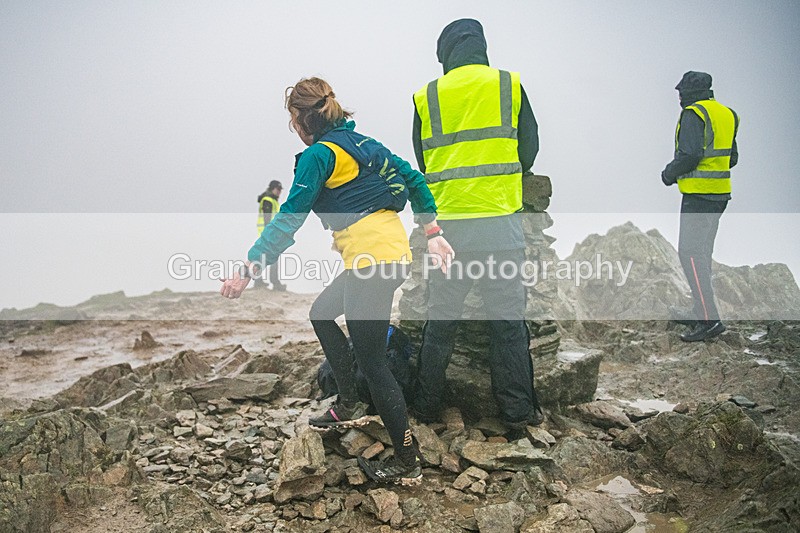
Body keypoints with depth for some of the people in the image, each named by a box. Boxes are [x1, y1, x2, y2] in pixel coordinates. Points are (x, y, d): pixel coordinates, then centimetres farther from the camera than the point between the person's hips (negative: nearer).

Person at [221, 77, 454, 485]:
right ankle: (348, 405, 29)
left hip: (372, 259, -10)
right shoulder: (361, 141, 18)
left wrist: (248, 270, -10)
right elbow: (413, 179, 16)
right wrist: (432, 234, 15)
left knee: (372, 362, -2)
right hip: (394, 249, 10)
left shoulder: (319, 154, -7)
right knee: (321, 313, 25)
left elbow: (289, 219, -13)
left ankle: (407, 462, 6)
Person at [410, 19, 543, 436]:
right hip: (500, 224, -1)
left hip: (447, 225, 2)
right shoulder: (509, 85, 3)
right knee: (508, 322, 6)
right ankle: (517, 411, 13)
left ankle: (426, 405, 21)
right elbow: (529, 150, 10)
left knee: (439, 322, 12)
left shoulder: (427, 97, 6)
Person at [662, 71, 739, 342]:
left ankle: (709, 319, -15)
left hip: (698, 193, -9)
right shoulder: (726, 114, 16)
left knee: (691, 253, -10)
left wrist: (670, 172, -4)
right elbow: (732, 158, 19)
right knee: (703, 251, 16)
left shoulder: (693, 114, -11)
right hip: (720, 192, 9)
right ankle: (700, 312, 23)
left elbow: (690, 155, -22)